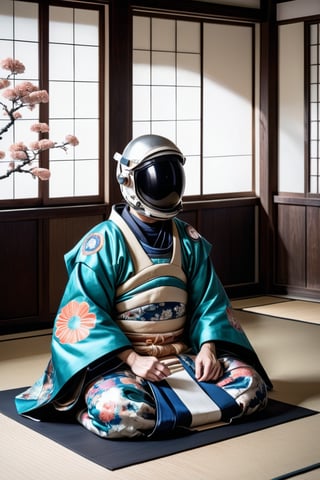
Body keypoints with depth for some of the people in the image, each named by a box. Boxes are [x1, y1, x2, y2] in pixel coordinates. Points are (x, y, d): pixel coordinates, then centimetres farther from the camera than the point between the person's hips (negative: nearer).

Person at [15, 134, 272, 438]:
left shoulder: (189, 241, 8)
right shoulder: (104, 242, -7)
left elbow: (208, 300, 8)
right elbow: (83, 313, -12)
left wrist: (208, 347, -11)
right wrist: (132, 359, -22)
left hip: (181, 353, 6)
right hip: (120, 357, -5)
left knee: (252, 386, -15)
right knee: (119, 412, -37)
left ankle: (158, 407, -5)